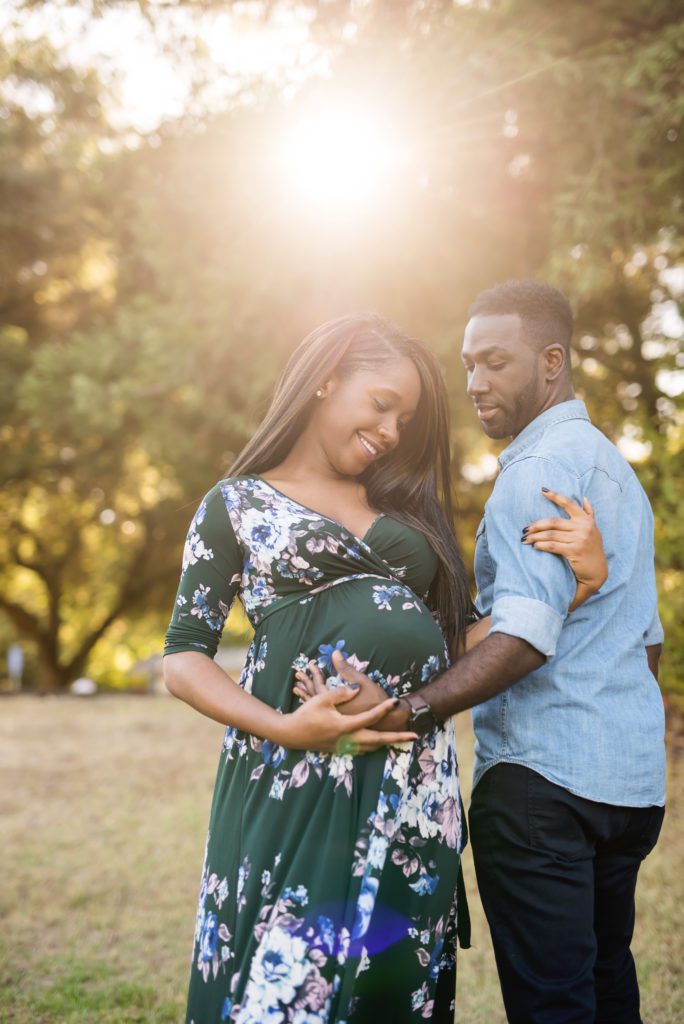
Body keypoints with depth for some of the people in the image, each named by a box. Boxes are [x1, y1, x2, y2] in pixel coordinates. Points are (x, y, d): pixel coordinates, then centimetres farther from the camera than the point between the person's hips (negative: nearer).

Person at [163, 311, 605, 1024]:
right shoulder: (238, 503, 8)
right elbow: (182, 658, 3)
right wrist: (283, 728, -14)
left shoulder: (405, 504, 18)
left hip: (414, 780, 4)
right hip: (293, 778, -3)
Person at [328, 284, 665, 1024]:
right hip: (632, 781, 10)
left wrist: (410, 710, -32)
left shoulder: (540, 467, -11)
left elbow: (527, 635, -23)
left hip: (542, 777, -10)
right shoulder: (615, 467, 20)